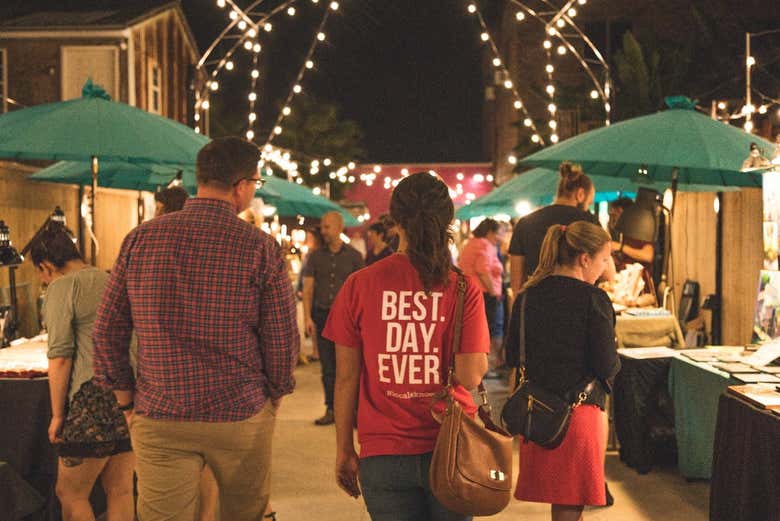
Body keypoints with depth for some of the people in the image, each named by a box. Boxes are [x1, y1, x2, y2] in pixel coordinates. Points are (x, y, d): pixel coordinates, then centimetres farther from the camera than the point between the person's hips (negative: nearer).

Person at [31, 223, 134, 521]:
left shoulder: (61, 288, -5)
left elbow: (60, 358, -11)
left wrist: (57, 415, -5)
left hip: (94, 403, -7)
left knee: (70, 494, 6)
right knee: (120, 492, 12)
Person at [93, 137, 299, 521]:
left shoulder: (141, 239, -1)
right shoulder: (261, 248, -8)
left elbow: (107, 332, 3)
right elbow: (282, 339, -5)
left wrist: (128, 402, 13)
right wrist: (273, 397, 12)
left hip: (158, 420, 2)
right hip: (242, 417, -1)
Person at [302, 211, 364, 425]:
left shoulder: (354, 256, 4)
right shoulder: (316, 256, 9)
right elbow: (308, 289, 8)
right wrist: (307, 317, -2)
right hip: (322, 315, 2)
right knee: (327, 366, 5)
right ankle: (331, 409, 13)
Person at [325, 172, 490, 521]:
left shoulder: (359, 286, -5)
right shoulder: (464, 288, -6)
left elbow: (346, 378, -2)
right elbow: (471, 376, -12)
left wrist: (344, 450, 8)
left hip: (383, 454, 0)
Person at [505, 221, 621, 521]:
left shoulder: (527, 295, 4)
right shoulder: (593, 299, -13)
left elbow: (513, 353, 11)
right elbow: (607, 366, -14)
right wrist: (615, 363, 8)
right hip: (579, 409, -5)